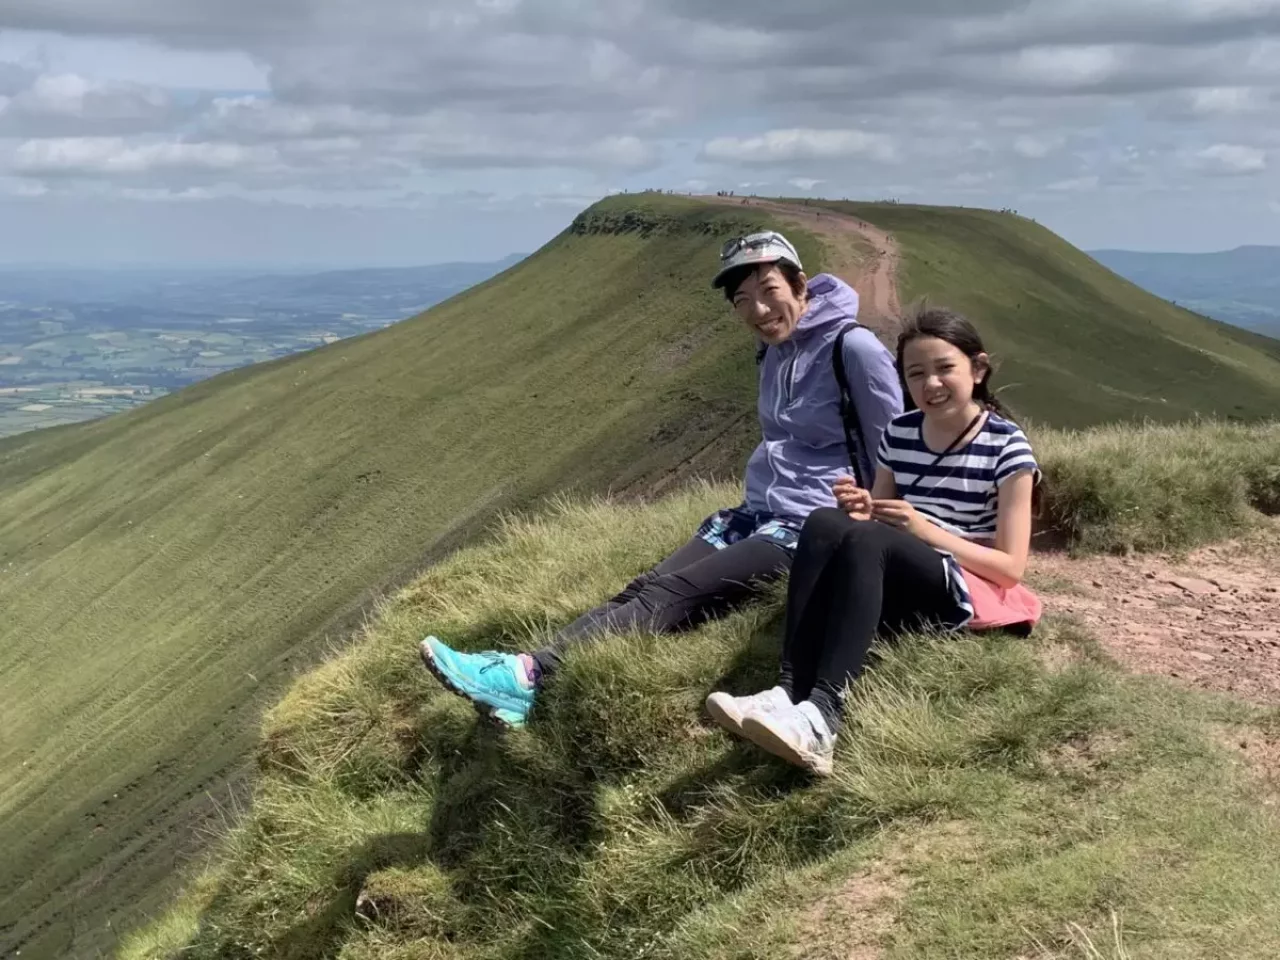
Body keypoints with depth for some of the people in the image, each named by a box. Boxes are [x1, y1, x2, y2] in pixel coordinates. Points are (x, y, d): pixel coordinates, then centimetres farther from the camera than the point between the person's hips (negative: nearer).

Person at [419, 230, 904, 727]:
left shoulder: (853, 347, -12)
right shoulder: (775, 351, 15)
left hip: (807, 529, -8)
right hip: (754, 515, 8)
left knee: (672, 595, -25)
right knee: (644, 589, -15)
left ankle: (530, 676, -37)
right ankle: (525, 670, -30)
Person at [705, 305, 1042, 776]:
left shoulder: (1006, 446, -4)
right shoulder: (899, 433, 10)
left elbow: (1010, 568, -7)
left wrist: (923, 529, -19)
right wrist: (865, 512, -8)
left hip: (967, 596, -5)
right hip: (898, 595, 5)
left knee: (864, 540, -34)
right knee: (824, 524, -26)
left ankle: (822, 715, -51)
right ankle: (790, 693, -40)